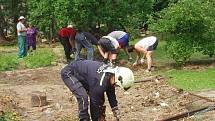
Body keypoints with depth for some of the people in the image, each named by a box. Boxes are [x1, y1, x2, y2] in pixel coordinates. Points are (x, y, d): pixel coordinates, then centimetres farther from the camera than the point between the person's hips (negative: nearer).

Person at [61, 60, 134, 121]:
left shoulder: (111, 75, -8)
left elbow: (112, 97, 4)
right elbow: (94, 102, -25)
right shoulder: (100, 82, -36)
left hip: (81, 74, 9)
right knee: (83, 97, -27)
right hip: (69, 73, -9)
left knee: (100, 97, 3)